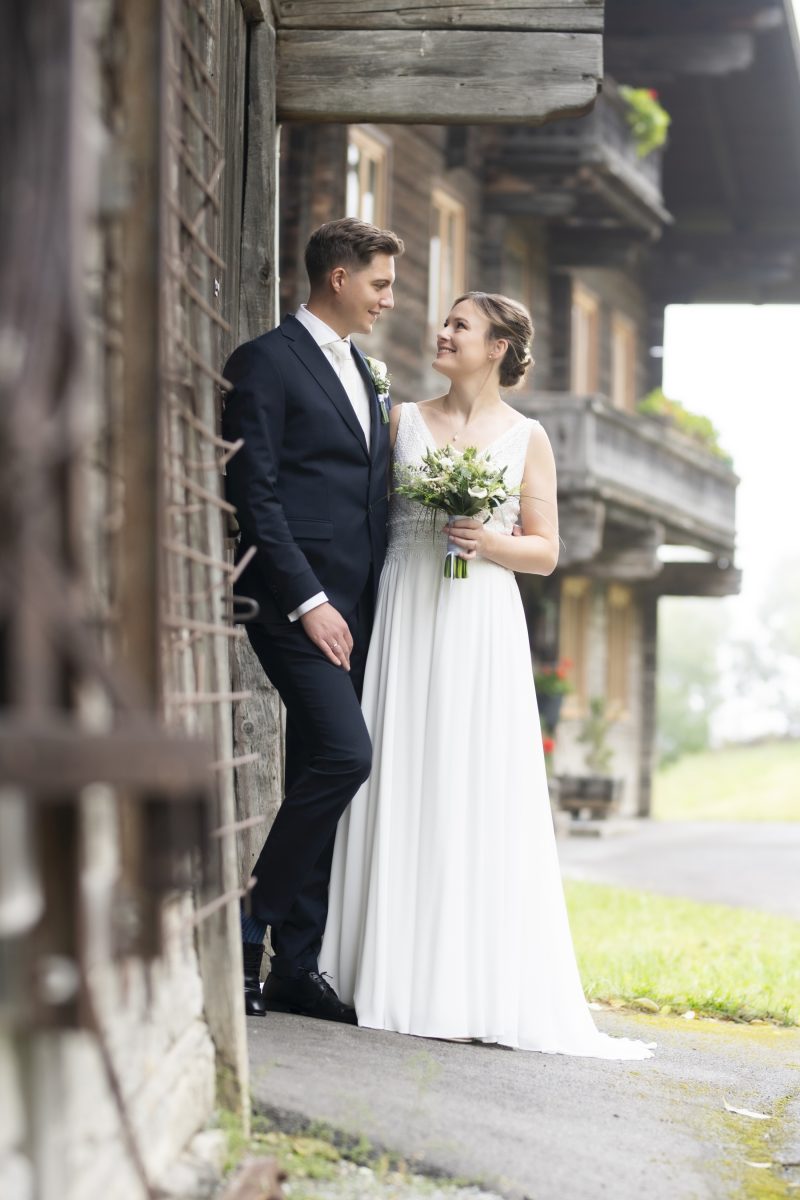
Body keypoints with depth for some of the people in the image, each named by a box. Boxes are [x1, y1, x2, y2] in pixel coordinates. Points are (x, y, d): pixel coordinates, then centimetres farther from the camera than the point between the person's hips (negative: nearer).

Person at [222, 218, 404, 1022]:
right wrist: (308, 603, -17)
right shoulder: (266, 362, -5)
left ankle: (296, 965, 9)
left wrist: (371, 609, 12)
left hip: (351, 609, 8)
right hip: (296, 602, -8)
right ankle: (246, 928, -8)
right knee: (345, 754, -19)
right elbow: (254, 496, -12)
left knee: (317, 782, 7)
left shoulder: (361, 373, 21)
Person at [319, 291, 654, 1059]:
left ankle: (482, 986, 0)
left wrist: (490, 543, -12)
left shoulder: (526, 439, 6)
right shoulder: (403, 420, 11)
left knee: (480, 788, -4)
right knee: (396, 783, -1)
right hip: (402, 619, 2)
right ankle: (390, 968, 5)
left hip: (482, 627, -1)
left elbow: (545, 551, 7)